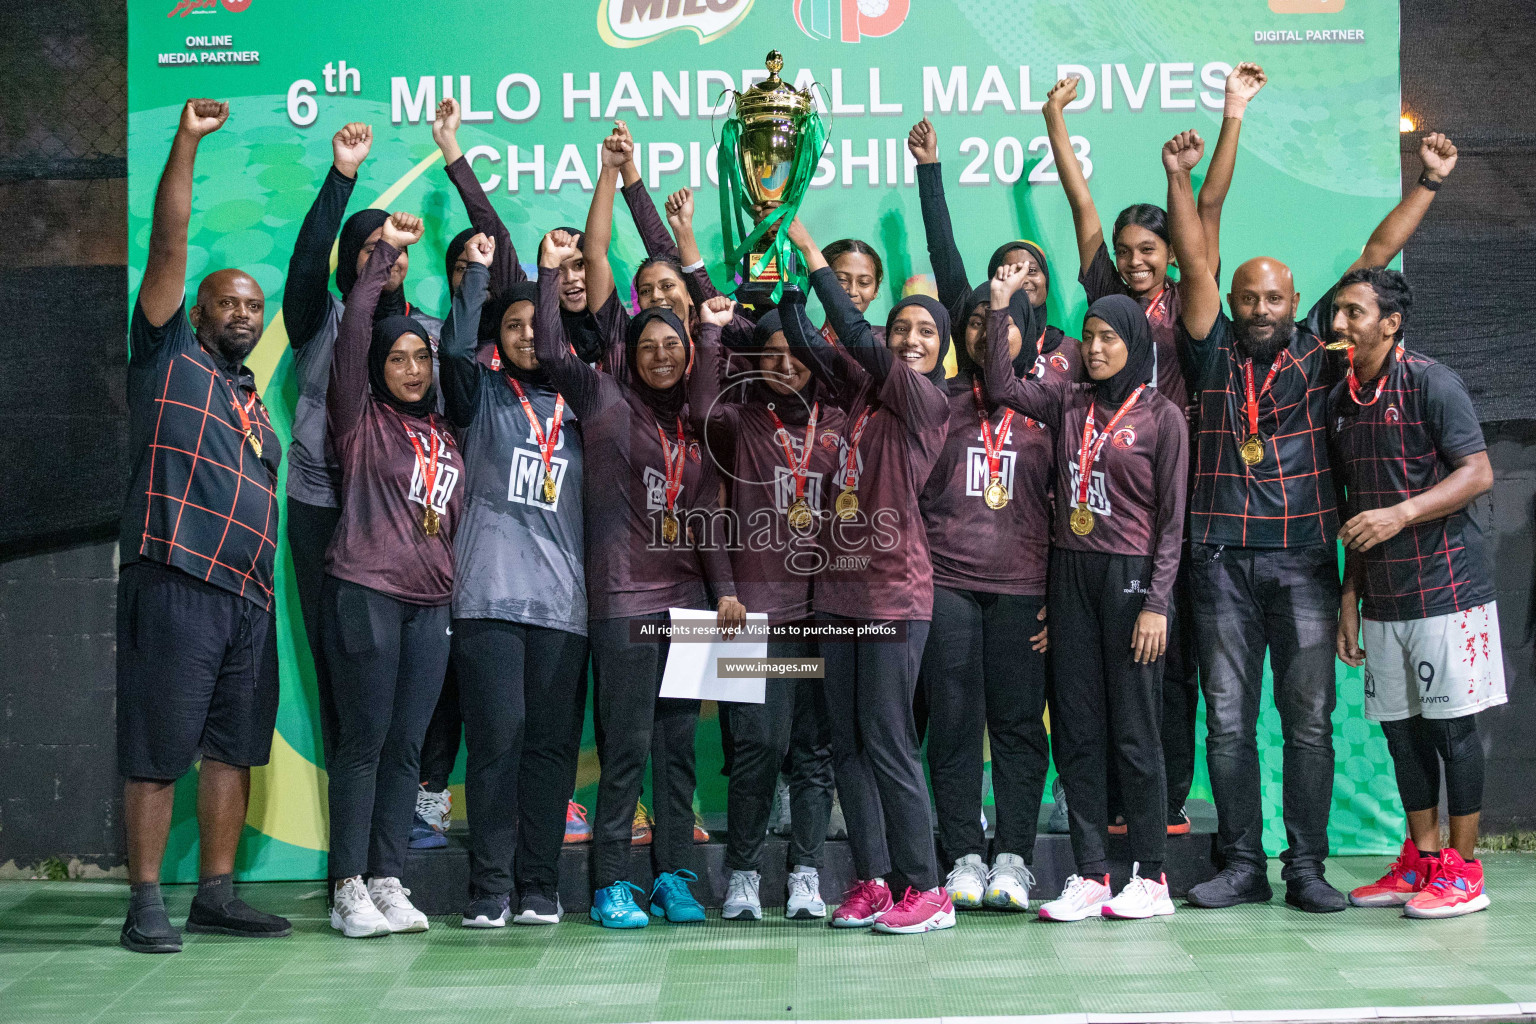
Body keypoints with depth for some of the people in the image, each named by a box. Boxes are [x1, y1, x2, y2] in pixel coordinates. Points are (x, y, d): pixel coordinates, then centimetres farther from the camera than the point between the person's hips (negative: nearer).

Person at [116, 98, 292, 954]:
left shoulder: (256, 407, 24)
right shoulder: (170, 356, 5)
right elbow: (170, 244, -2)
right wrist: (187, 143, -6)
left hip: (248, 596, 7)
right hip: (174, 585, -7)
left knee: (233, 750, 7)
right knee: (157, 752, -4)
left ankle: (217, 895, 13)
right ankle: (147, 905, 0)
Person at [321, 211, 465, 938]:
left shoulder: (444, 437, 19)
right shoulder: (361, 419, 3)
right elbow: (352, 332, -10)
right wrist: (382, 255, -11)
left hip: (431, 605, 5)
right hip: (365, 595, -5)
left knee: (406, 748, 5)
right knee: (363, 741, -4)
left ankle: (387, 882, 10)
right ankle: (348, 890, 0)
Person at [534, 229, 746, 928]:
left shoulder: (696, 424, 16)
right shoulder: (606, 401, 4)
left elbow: (706, 513, 13)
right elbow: (550, 352, -8)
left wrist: (725, 589, 4)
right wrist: (550, 272, -8)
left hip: (687, 601, 5)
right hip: (623, 600, -4)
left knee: (678, 745, 6)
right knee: (627, 746, -5)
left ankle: (672, 878, 12)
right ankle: (611, 884, 3)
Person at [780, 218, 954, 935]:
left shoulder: (928, 402, -7)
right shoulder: (862, 391, 13)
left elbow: (855, 336, -15)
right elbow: (803, 340, 12)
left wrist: (810, 249, -10)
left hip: (894, 591, -7)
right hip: (841, 586, 7)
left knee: (886, 739, -6)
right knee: (847, 742, 8)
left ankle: (926, 888, 2)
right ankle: (872, 881, 14)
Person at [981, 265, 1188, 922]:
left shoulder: (1161, 416, -2)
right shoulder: (1069, 404, 11)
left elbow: (1171, 518, -4)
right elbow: (1001, 387, 4)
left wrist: (1156, 602, -10)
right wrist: (999, 307, -1)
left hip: (1131, 575, -5)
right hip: (1070, 573, 5)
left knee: (1134, 730, -1)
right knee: (1077, 728, 5)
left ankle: (1149, 875, 8)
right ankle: (1090, 874, 10)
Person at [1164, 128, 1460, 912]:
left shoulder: (1318, 346, 9)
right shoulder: (1214, 353, 9)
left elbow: (1375, 255, 9)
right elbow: (1194, 262, 2)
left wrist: (1429, 183, 8)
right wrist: (1180, 179, -5)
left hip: (1304, 559, 0)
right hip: (1222, 560, 0)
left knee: (1309, 720, 1)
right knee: (1228, 722, 3)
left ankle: (1306, 867, 8)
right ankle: (1242, 866, 12)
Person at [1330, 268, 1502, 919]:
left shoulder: (1431, 382, -8)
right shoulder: (1341, 399, 12)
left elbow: (1478, 473, -14)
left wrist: (1402, 513, -25)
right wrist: (1349, 597, 14)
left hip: (1445, 588, -7)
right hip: (1383, 596, 7)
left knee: (1450, 724, -2)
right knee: (1400, 726, 10)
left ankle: (1463, 871, 5)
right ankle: (1421, 861, 20)